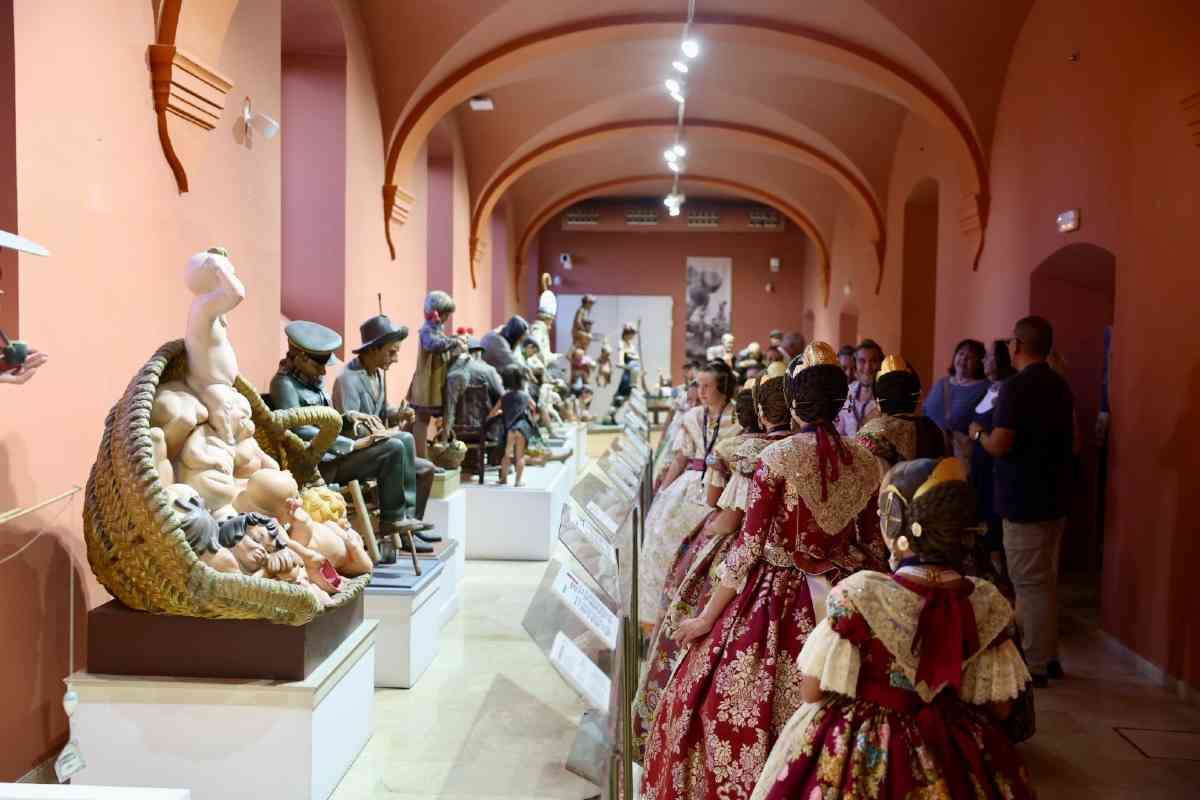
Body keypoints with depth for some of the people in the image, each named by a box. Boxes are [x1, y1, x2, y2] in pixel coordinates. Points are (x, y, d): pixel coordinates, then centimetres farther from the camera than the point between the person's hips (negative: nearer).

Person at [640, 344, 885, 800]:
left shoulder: (778, 457, -14)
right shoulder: (864, 462, 0)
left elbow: (748, 549, -13)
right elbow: (873, 548, 8)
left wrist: (705, 618, -5)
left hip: (777, 601, -5)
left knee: (738, 708, 10)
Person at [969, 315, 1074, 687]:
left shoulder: (1016, 387, -17)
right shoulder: (1060, 387, 9)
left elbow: (999, 446, -22)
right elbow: (1070, 440, 18)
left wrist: (978, 433, -3)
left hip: (1025, 501, -8)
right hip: (1054, 497, 9)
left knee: (1030, 583, -1)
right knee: (1045, 580, 17)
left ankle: (1034, 665, 7)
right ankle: (1047, 655, 27)